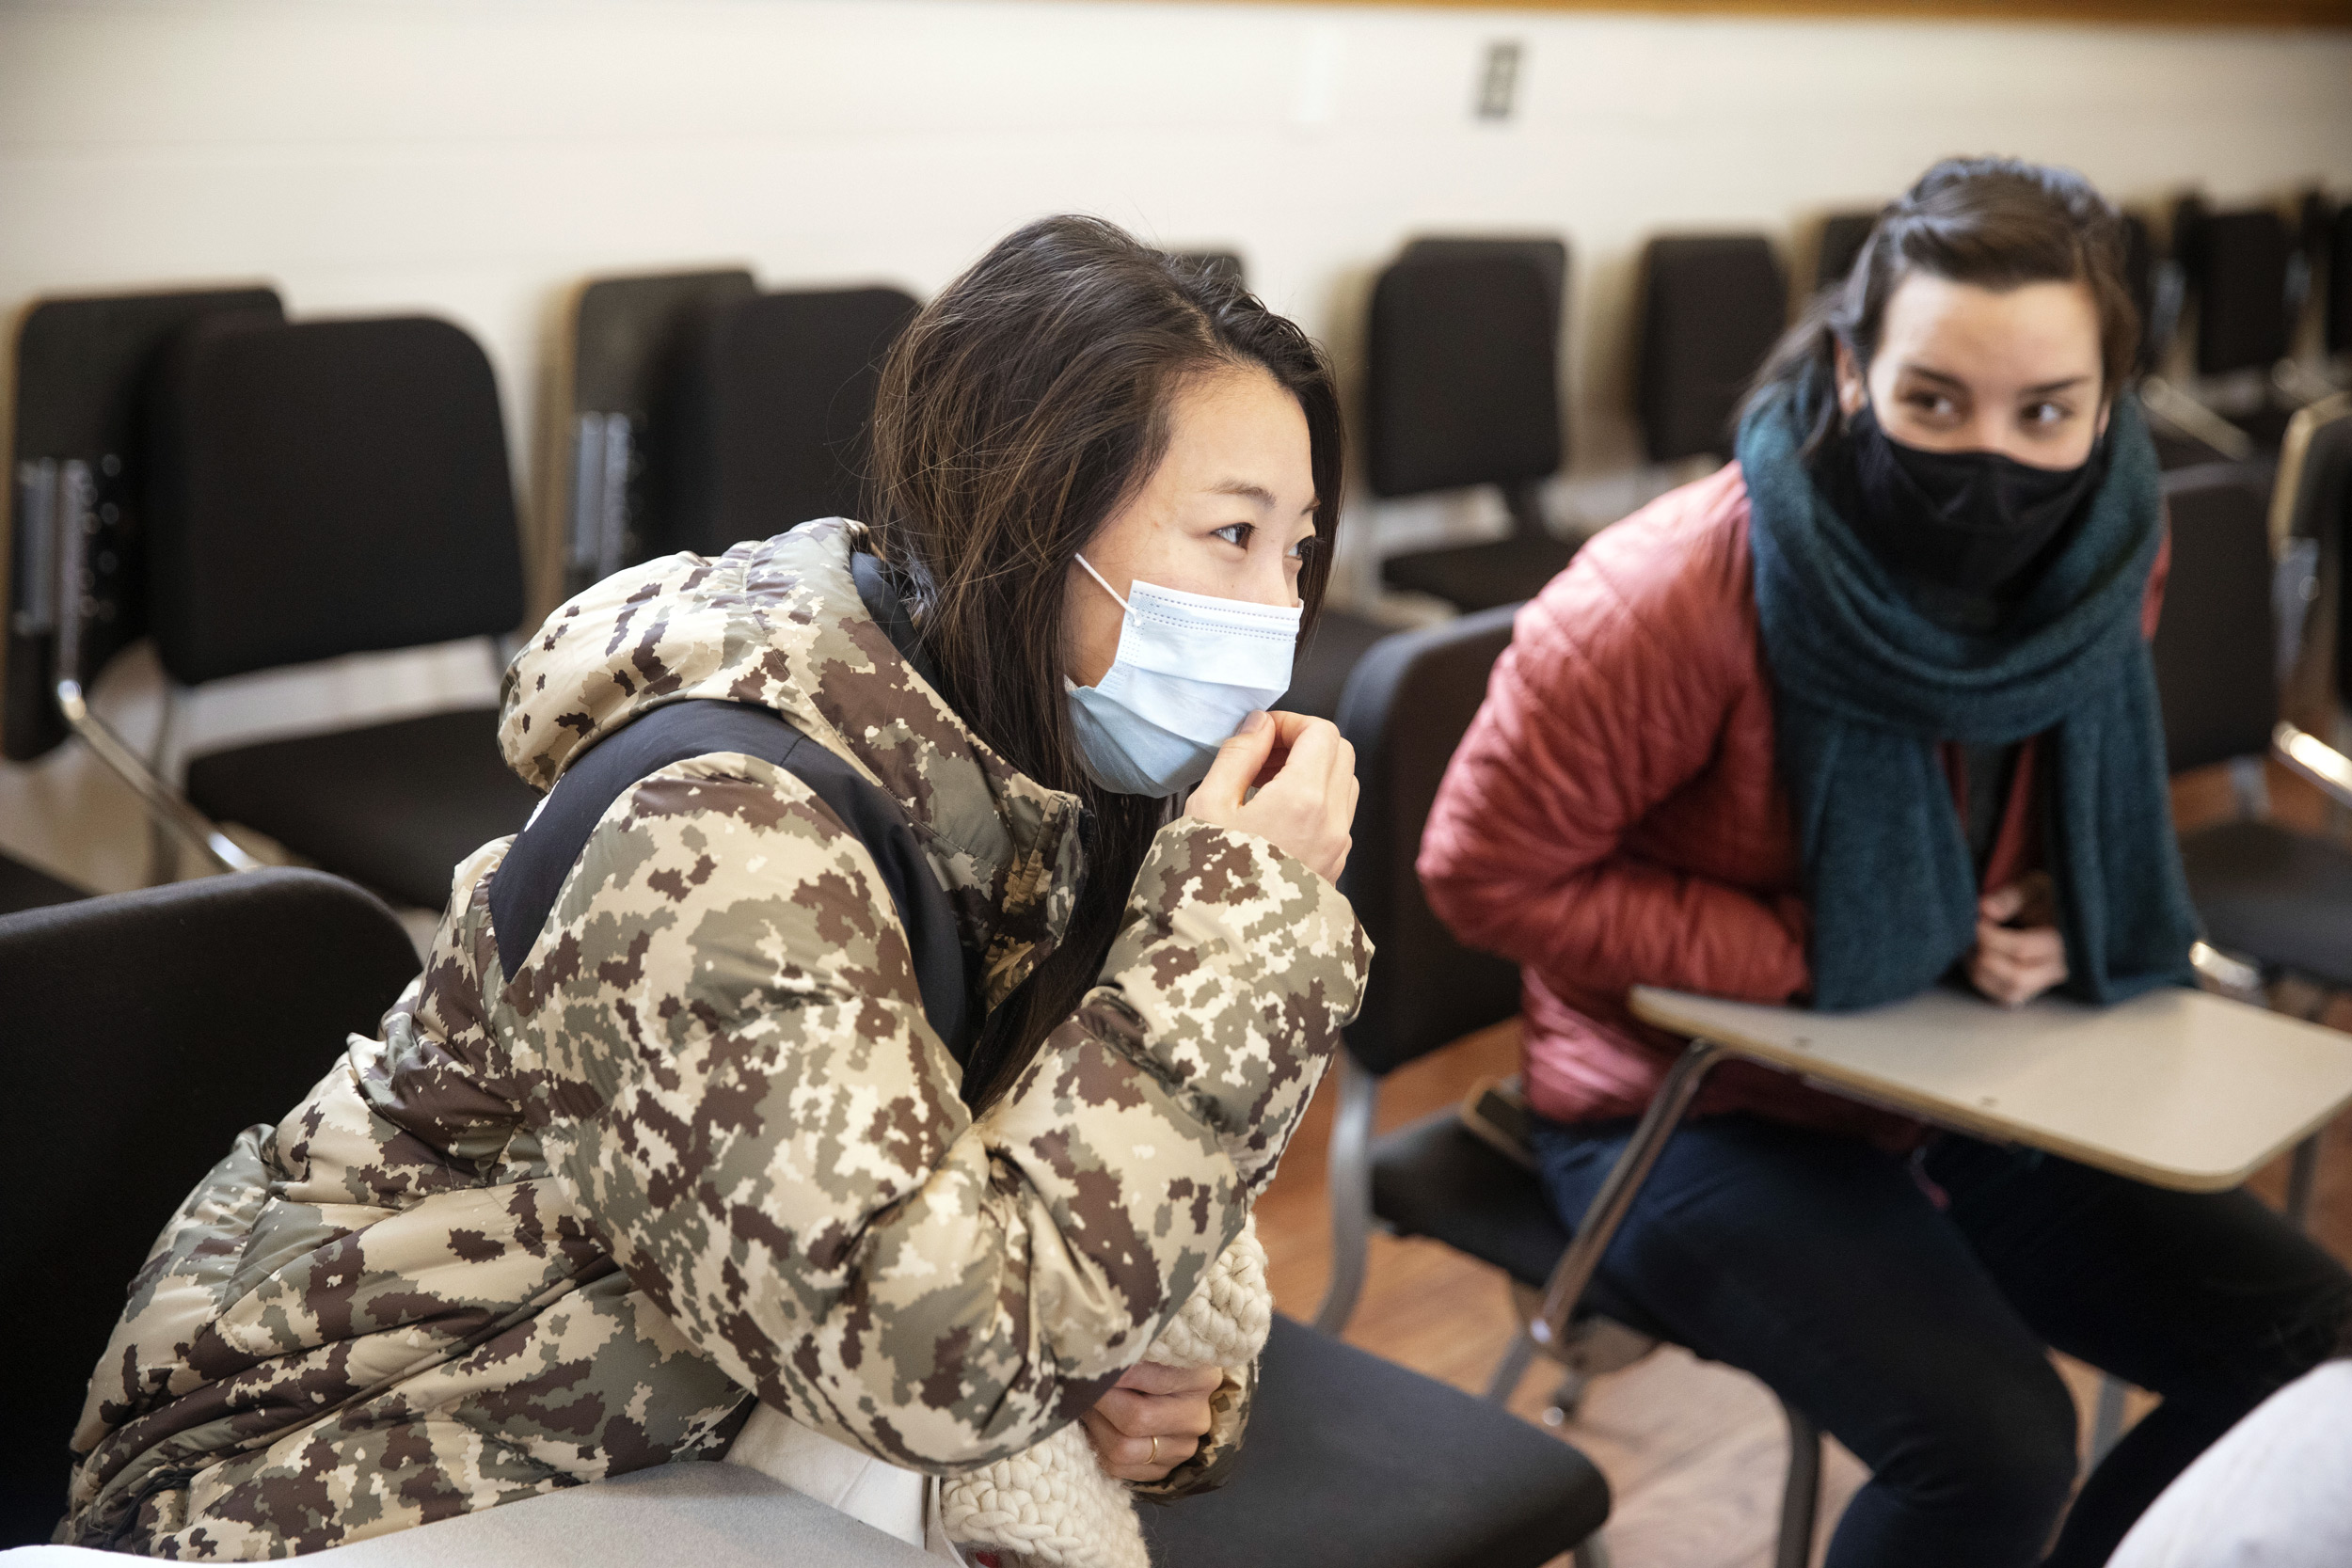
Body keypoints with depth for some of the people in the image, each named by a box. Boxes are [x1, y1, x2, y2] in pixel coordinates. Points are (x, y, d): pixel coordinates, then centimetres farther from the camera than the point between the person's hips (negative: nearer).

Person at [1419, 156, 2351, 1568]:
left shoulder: (2108, 550, -8)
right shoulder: (1682, 592, -27)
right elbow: (1492, 874, -19)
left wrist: (2051, 924, -10)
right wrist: (1823, 955, -21)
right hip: (1698, 1117, -6)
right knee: (1994, 1447, -25)